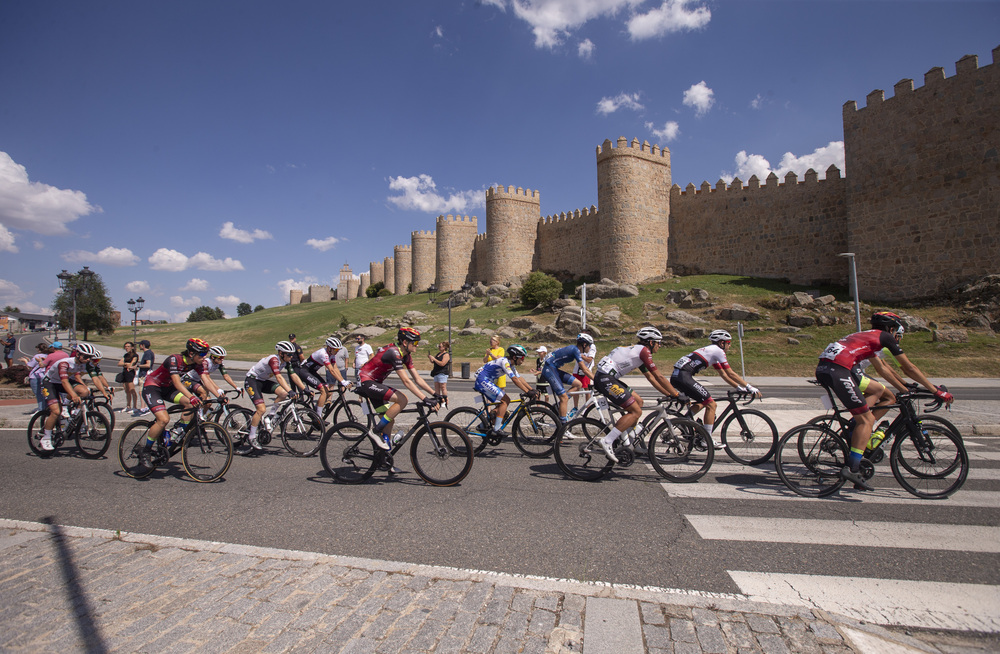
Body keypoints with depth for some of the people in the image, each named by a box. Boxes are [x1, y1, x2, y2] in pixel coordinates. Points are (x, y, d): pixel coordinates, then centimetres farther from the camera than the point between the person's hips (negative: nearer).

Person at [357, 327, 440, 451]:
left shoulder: (406, 355, 4)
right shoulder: (393, 352, -25)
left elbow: (417, 379, 5)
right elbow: (406, 381, -31)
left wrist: (435, 394, -4)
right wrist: (425, 399, -34)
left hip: (375, 383, 10)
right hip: (365, 382, -10)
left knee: (389, 420, 5)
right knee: (402, 400, -24)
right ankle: (375, 431, -13)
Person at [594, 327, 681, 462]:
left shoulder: (638, 351, 23)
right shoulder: (644, 350, -6)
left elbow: (651, 377, 27)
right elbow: (659, 376, -7)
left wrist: (669, 394, 25)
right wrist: (676, 394, 1)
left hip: (606, 377, 10)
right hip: (606, 379, -10)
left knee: (638, 402, 17)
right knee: (636, 412, -8)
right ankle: (607, 442, -11)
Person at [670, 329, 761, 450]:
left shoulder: (712, 351, 26)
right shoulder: (718, 350, -1)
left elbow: (723, 374, 30)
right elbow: (731, 373, -1)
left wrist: (740, 388, 26)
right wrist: (750, 388, 5)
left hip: (676, 376, 9)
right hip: (683, 377, -9)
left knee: (703, 402, 21)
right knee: (711, 404, 0)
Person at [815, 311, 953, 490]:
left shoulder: (867, 335, 34)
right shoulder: (885, 336, 12)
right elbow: (909, 368, 13)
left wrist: (905, 389, 46)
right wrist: (937, 391, 21)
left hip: (822, 368, 9)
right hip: (837, 370, -8)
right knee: (866, 420, -1)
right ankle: (852, 468, -6)